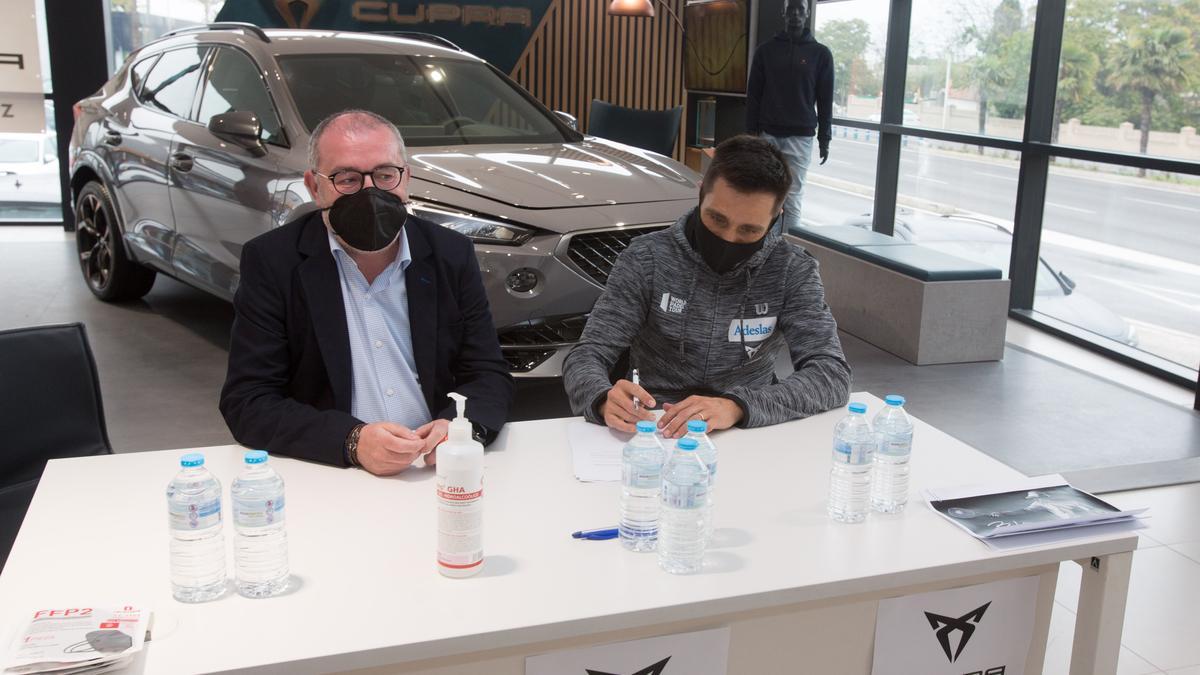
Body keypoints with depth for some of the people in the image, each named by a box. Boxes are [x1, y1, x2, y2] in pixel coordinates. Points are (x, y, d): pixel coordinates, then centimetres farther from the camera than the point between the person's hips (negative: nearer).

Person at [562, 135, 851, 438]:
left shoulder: (793, 271, -5)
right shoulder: (646, 260, -6)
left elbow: (833, 374, -14)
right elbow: (586, 357, -6)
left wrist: (736, 406, -30)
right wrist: (605, 401, -30)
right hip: (651, 430, 0)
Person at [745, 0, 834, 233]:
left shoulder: (820, 53, 5)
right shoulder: (766, 50, 7)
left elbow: (825, 100, 5)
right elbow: (753, 95, 7)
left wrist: (824, 138, 0)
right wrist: (750, 133, 1)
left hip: (800, 137, -1)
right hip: (768, 135, 1)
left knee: (793, 198, -2)